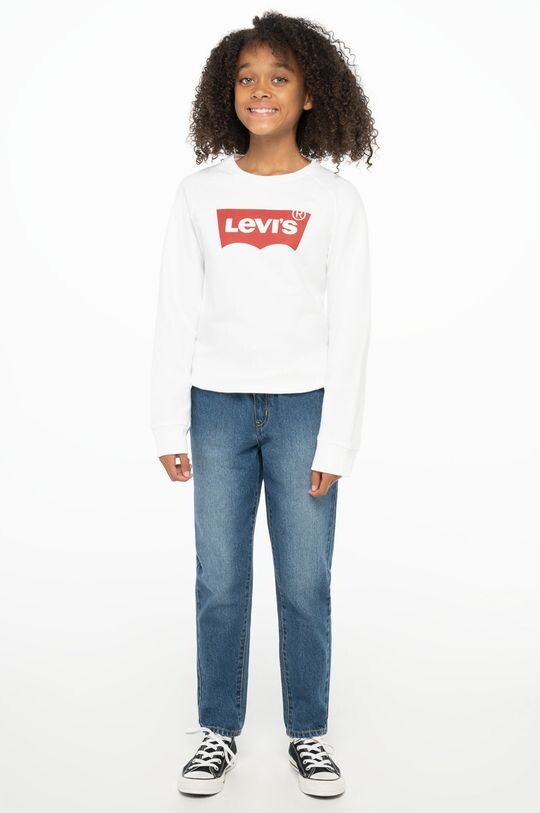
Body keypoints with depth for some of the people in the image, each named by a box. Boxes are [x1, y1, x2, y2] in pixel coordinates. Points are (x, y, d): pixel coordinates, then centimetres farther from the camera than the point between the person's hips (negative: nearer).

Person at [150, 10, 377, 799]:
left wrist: (336, 443, -6)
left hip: (303, 407, -1)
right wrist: (171, 427, -1)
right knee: (220, 582, 6)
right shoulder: (199, 194, 1)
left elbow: (350, 329, -2)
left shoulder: (337, 200, -1)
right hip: (219, 406, 1)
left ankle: (308, 733, 21)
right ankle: (219, 732, 22)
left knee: (305, 585, 4)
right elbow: (176, 316, 3)